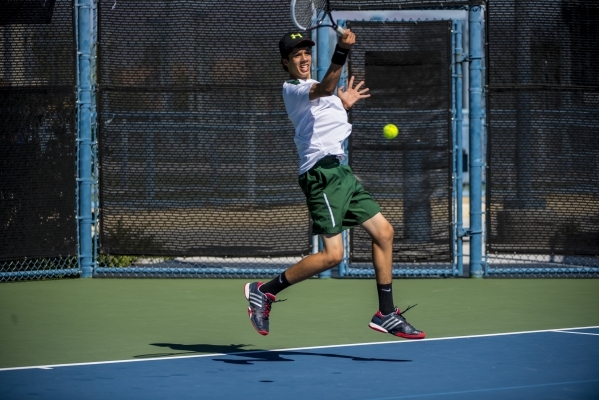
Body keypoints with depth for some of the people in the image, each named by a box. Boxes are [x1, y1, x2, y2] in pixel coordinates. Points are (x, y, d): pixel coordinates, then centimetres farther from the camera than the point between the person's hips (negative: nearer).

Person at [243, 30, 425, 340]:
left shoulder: (315, 90, 22)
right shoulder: (291, 89, -8)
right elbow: (324, 89, -30)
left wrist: (343, 105, 22)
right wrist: (341, 52, -44)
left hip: (340, 171, 10)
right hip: (321, 172, -10)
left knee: (383, 232, 8)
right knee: (332, 254, -16)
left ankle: (385, 314, 15)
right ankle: (264, 291, -5)